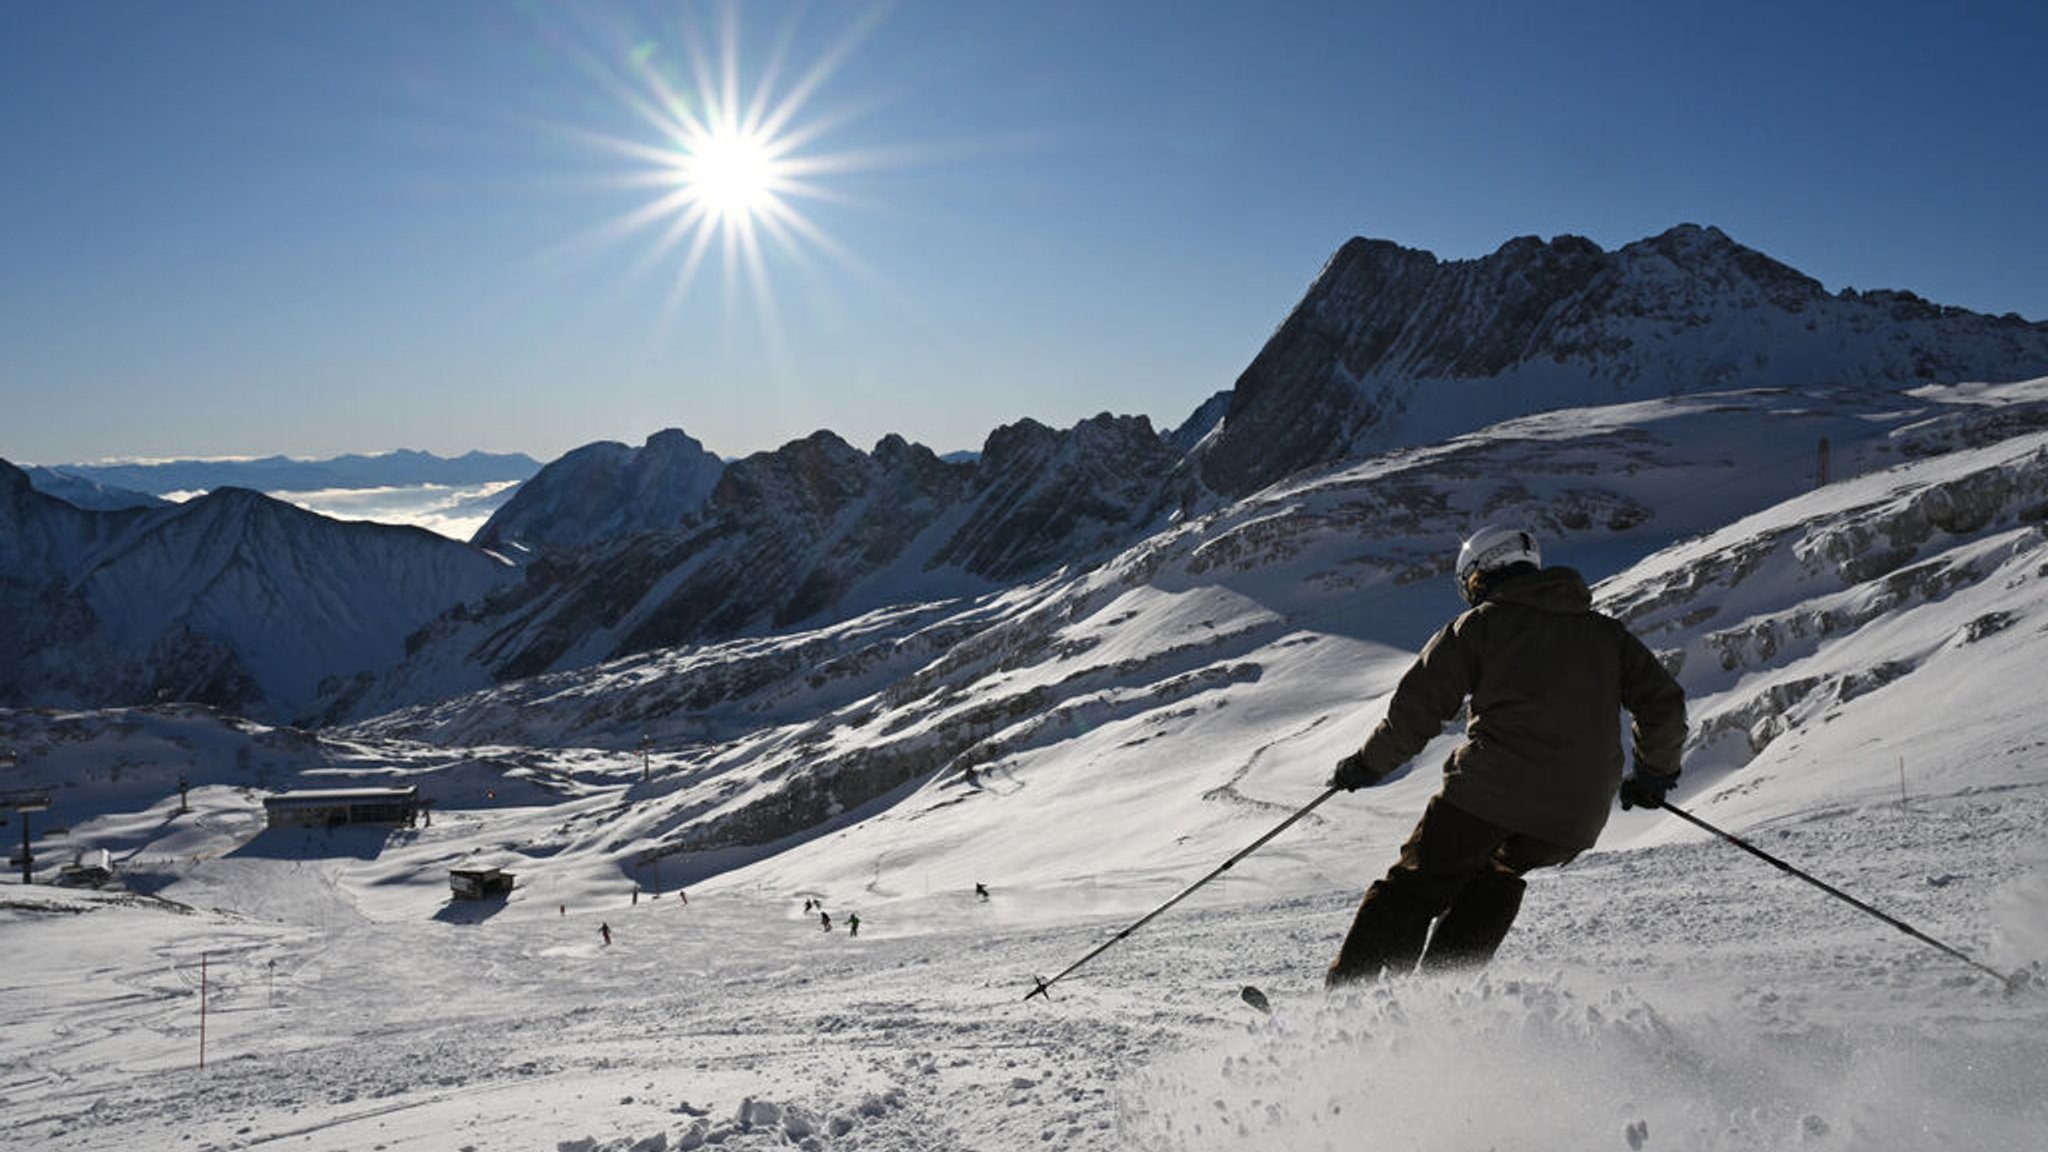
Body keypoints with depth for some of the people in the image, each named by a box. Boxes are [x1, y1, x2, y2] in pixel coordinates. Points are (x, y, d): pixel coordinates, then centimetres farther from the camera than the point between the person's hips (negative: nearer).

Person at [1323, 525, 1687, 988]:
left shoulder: (1478, 624, 6)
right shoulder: (1605, 631, 19)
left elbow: (1416, 708, 2)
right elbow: (1664, 703, 16)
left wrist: (1366, 764, 13)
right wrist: (1656, 772, 31)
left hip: (1490, 790, -4)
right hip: (1575, 819, 5)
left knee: (1415, 886, 7)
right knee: (1497, 876, 29)